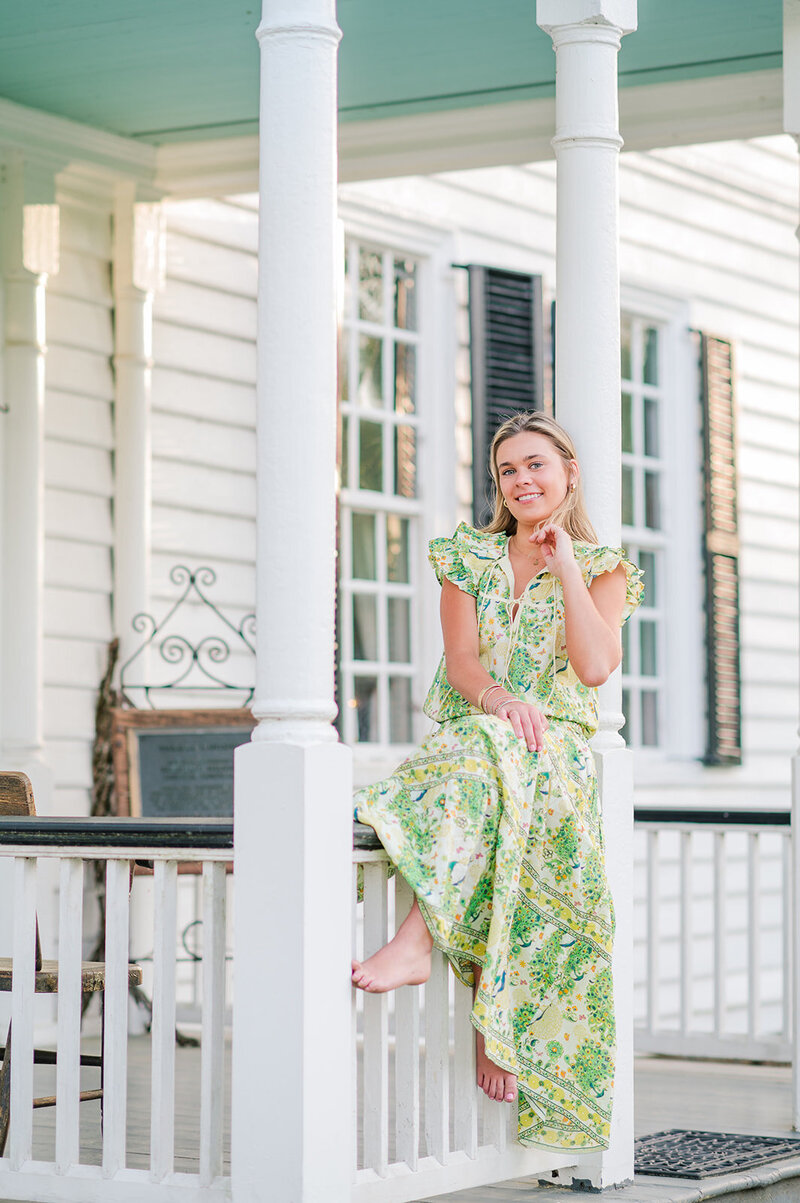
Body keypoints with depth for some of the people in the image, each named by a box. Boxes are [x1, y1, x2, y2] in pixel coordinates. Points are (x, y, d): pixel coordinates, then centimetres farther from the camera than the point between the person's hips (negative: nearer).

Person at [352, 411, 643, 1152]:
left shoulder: (603, 569, 12)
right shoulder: (468, 558, 17)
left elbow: (595, 666, -6)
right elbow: (460, 659, 2)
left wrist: (564, 562, -2)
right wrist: (500, 698, -21)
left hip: (557, 745, -1)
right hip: (468, 735, 1)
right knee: (486, 750, -37)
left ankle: (419, 939, -48)